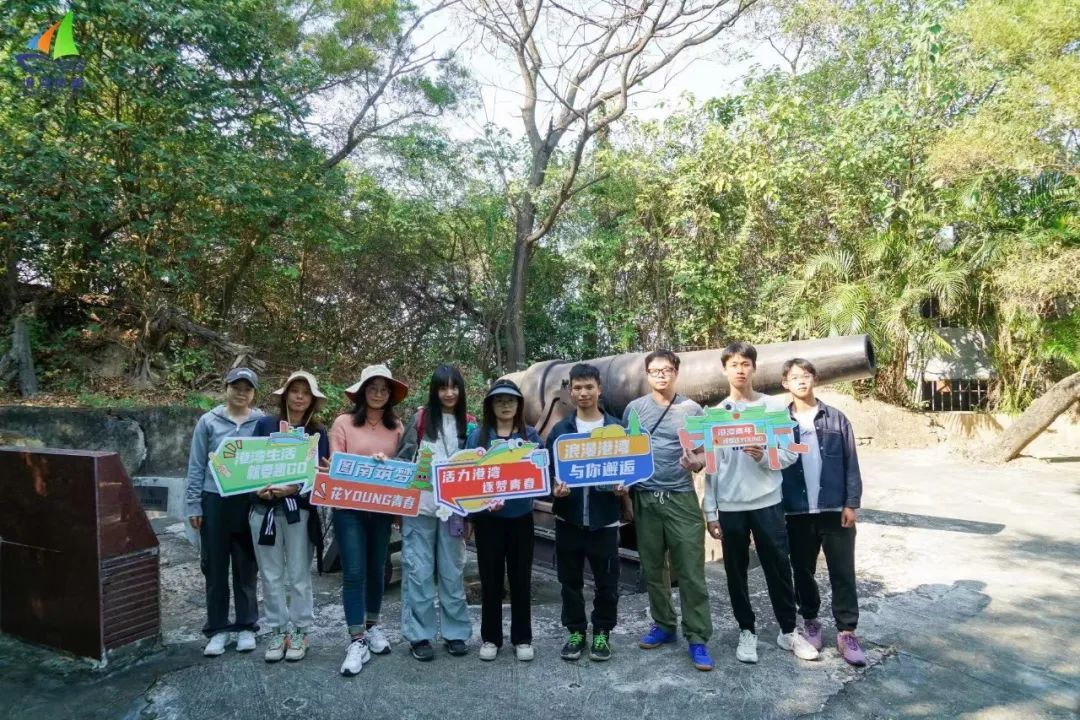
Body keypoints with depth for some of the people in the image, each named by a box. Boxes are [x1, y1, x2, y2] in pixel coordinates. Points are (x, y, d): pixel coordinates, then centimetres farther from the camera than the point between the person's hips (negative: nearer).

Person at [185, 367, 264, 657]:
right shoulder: (209, 421, 1)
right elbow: (196, 466, 3)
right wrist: (194, 504, -1)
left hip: (249, 502, 0)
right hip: (214, 501, 0)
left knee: (246, 566, 8)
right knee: (215, 567, 7)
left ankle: (246, 627, 21)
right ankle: (218, 629, 19)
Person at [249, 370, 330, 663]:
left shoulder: (318, 432, 3)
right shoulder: (265, 424, 4)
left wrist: (294, 489, -19)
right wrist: (258, 488, -15)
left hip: (299, 510, -1)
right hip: (264, 508, 1)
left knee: (299, 575, 5)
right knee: (271, 575, 8)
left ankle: (300, 632, 18)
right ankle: (277, 632, 20)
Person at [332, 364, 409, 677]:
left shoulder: (397, 427, 6)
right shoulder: (343, 423, -2)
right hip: (349, 507, -3)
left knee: (376, 569, 15)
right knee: (353, 573, -4)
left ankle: (372, 626, 32)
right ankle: (357, 641, 2)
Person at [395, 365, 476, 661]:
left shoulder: (469, 423, 6)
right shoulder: (421, 418, 1)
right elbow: (404, 457, 4)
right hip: (420, 506, -1)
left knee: (453, 572, 8)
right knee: (418, 571, 1)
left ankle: (456, 633, 19)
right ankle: (419, 635, 12)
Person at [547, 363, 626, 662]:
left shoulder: (616, 428, 1)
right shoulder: (559, 430, 4)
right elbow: (548, 469, 6)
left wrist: (623, 487, -14)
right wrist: (555, 488, -13)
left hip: (604, 519, -1)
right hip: (569, 518, 1)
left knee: (607, 581, 7)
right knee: (571, 581, 11)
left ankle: (602, 632, 25)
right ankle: (576, 631, 27)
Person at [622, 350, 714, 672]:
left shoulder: (692, 409, 3)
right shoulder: (634, 408, 6)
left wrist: (697, 464, -18)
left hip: (681, 498, -2)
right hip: (645, 498, 2)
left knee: (691, 571, -3)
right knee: (653, 569, 11)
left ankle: (697, 639, 5)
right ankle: (663, 626, 27)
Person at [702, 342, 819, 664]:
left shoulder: (775, 407, 1)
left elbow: (790, 454, 0)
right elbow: (711, 467, 3)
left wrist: (764, 456, -20)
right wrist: (711, 511, 0)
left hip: (767, 502, -1)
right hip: (730, 506, 1)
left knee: (778, 568, 7)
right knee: (736, 572, 9)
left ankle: (788, 631, 23)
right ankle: (747, 631, 23)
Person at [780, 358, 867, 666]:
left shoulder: (836, 418, 3)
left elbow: (850, 463, 2)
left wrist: (851, 503, -4)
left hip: (835, 509, 0)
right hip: (797, 511, 1)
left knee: (843, 572, 2)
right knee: (803, 571, 12)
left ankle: (846, 632, 10)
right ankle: (810, 621, 29)